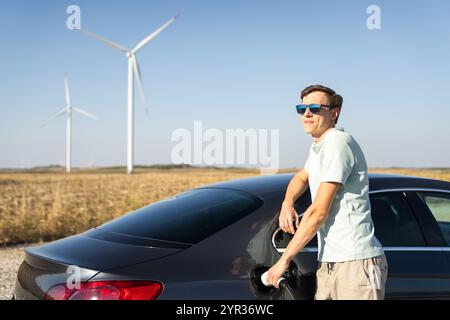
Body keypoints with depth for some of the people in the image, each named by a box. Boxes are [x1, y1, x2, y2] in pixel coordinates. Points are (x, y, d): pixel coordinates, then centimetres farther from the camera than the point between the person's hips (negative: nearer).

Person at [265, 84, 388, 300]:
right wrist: (287, 203, 10)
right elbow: (301, 177, 35)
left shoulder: (337, 143, -13)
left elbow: (318, 212, -17)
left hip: (356, 263, -9)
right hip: (328, 265, 9)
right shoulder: (318, 146, 17)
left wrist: (283, 261, -11)